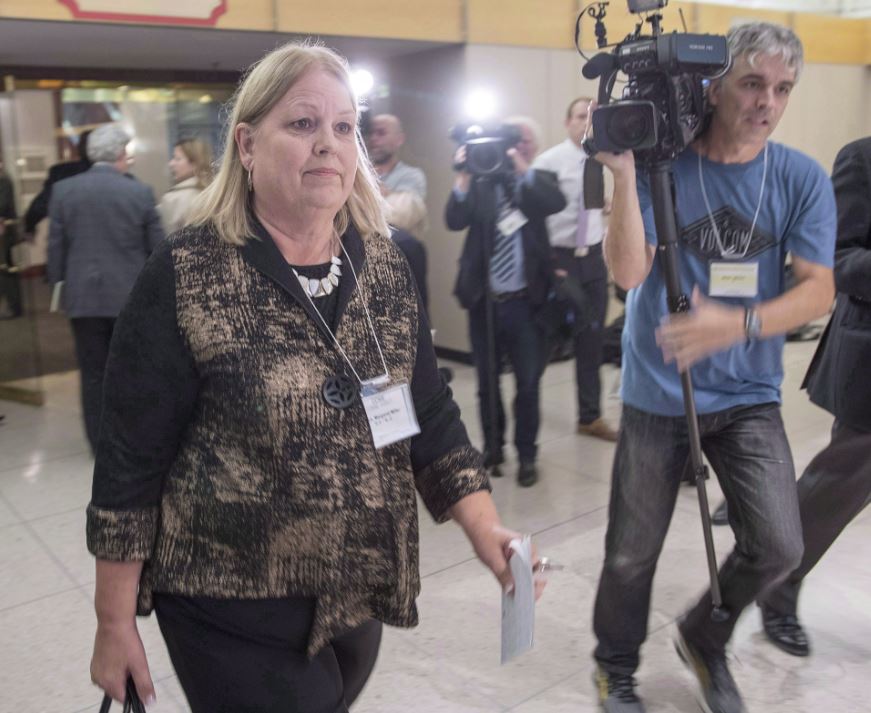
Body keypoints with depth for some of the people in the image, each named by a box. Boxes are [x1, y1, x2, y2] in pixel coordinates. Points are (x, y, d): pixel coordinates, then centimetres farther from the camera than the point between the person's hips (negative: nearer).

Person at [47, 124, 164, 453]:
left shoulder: (63, 190, -2)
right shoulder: (140, 192, -7)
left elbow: (55, 246, 1)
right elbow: (156, 248, -2)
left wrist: (59, 283, 13)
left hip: (83, 296, 1)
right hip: (130, 296, -1)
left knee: (93, 374, 10)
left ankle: (100, 443, 17)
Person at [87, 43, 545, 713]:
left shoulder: (384, 263, 0)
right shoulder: (185, 276, -14)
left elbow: (430, 414, 3)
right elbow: (131, 459, -10)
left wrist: (486, 530, -9)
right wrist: (115, 623, -6)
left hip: (362, 593, 5)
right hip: (237, 610, -5)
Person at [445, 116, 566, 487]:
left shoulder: (539, 181, 4)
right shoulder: (480, 180, 4)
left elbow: (557, 203, -18)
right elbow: (455, 221, -10)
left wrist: (522, 169, -25)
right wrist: (464, 177, -23)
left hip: (525, 302, -1)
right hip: (484, 300, 1)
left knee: (528, 383, 4)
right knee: (487, 383, 12)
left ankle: (526, 455, 18)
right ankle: (492, 450, 28)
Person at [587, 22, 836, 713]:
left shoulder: (803, 178, -2)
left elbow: (818, 291, -8)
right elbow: (628, 272, -16)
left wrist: (738, 324, -25)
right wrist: (624, 171, -24)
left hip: (750, 396, 2)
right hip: (657, 394, -1)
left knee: (779, 546, -9)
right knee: (632, 554, 6)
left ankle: (704, 636, 25)